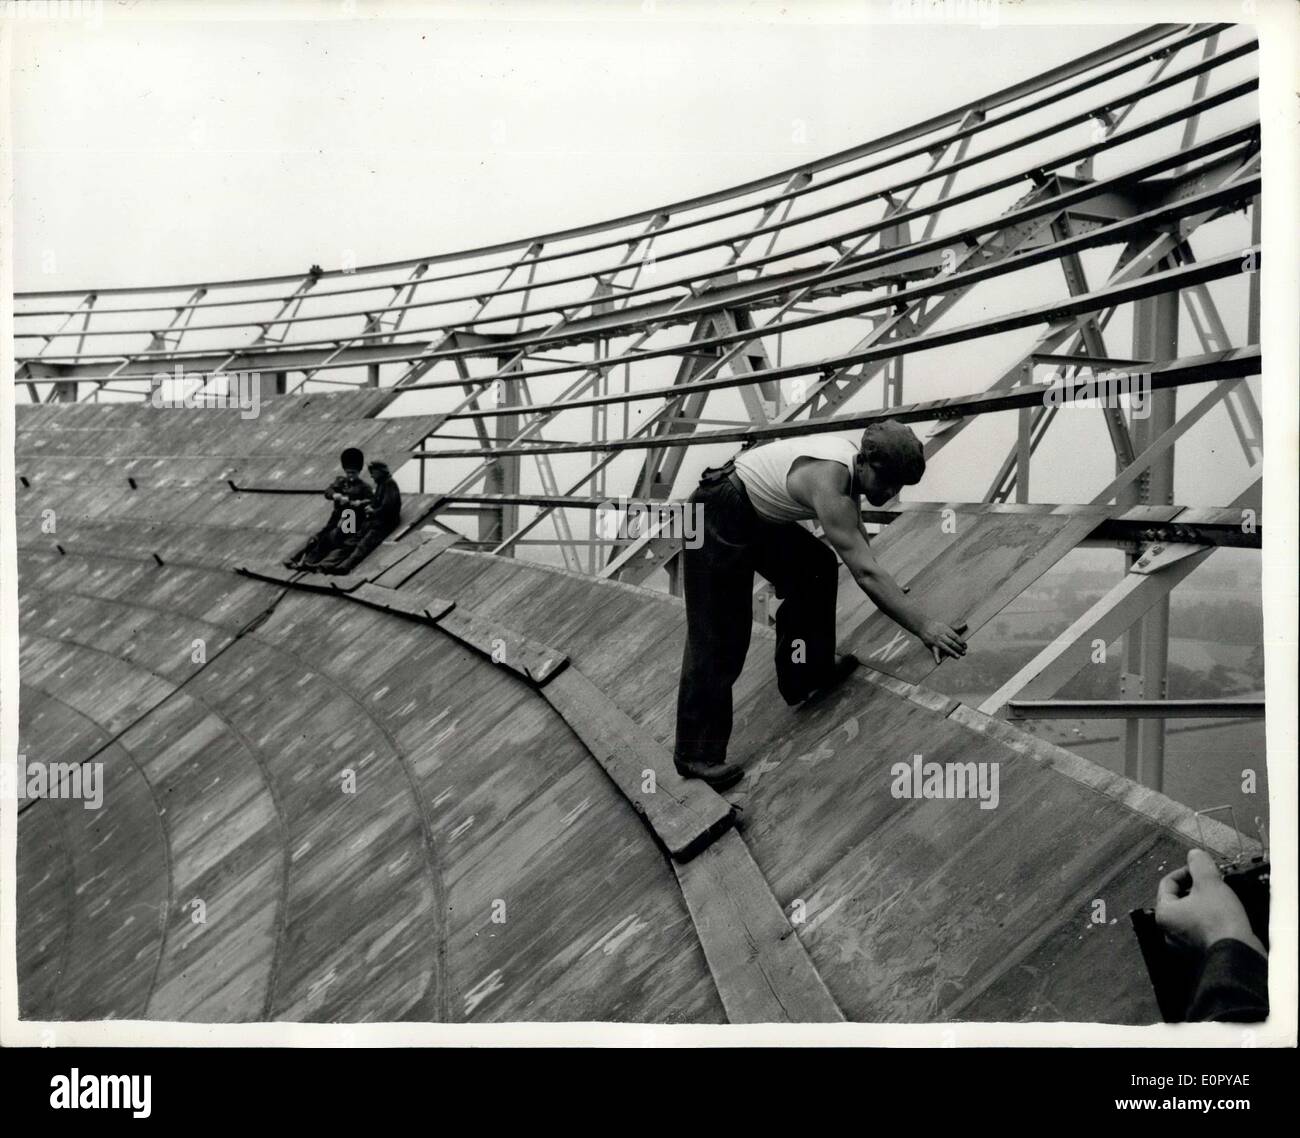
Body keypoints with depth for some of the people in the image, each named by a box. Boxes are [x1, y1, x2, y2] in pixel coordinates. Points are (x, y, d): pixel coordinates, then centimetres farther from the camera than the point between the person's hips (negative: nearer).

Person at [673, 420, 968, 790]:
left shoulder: (852, 461, 0)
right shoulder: (829, 483, -29)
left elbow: (858, 537, 18)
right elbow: (865, 572, -33)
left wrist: (889, 596, 23)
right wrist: (924, 626, -32)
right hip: (718, 523, -10)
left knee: (816, 569, 13)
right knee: (717, 638, -9)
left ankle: (805, 676, 24)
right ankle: (696, 755, -2)